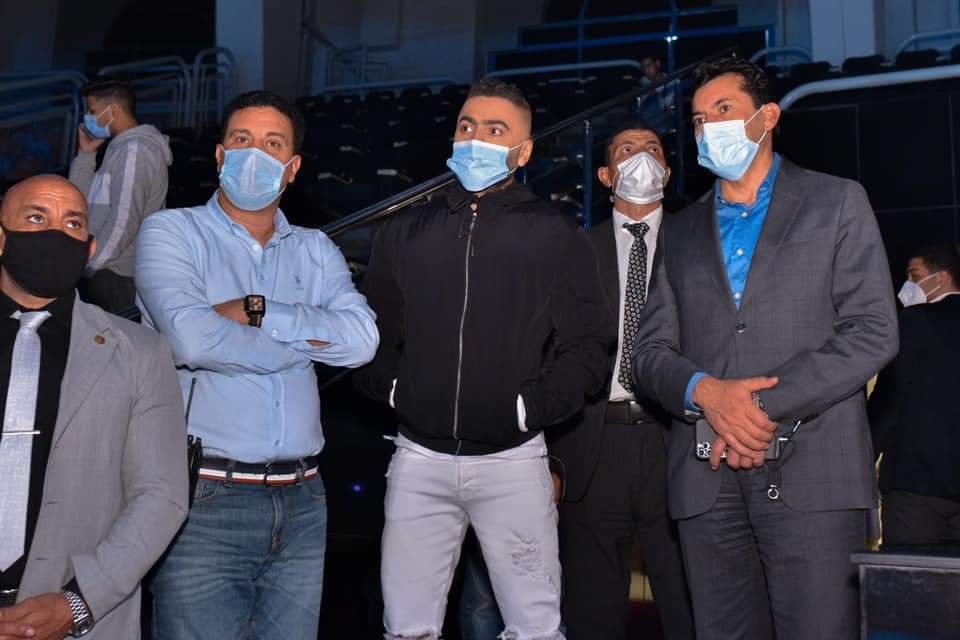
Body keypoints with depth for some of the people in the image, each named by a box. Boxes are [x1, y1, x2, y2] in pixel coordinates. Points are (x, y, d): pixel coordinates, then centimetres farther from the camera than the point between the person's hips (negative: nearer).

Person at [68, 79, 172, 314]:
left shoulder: (134, 149, -13)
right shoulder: (121, 147, 19)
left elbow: (124, 218, -21)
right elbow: (84, 201, 19)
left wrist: (90, 266, -15)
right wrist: (85, 154, 10)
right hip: (109, 271, 9)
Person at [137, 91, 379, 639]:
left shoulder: (316, 250, 14)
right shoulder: (170, 232, 2)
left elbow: (362, 339, -4)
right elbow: (192, 338, -17)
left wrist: (256, 311, -12)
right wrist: (312, 336, -6)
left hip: (302, 501, 4)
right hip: (205, 498, -4)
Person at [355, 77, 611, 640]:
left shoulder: (557, 236, 2)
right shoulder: (405, 233, 11)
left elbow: (587, 347, -1)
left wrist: (533, 407, -10)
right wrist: (390, 386, 1)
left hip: (512, 460, -2)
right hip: (419, 459, 3)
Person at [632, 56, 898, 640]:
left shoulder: (837, 203, 8)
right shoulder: (680, 230, 18)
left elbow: (873, 332, -3)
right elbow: (650, 351, 11)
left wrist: (766, 407, -12)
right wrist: (706, 393, -11)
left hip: (812, 475, -3)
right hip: (706, 480, 3)